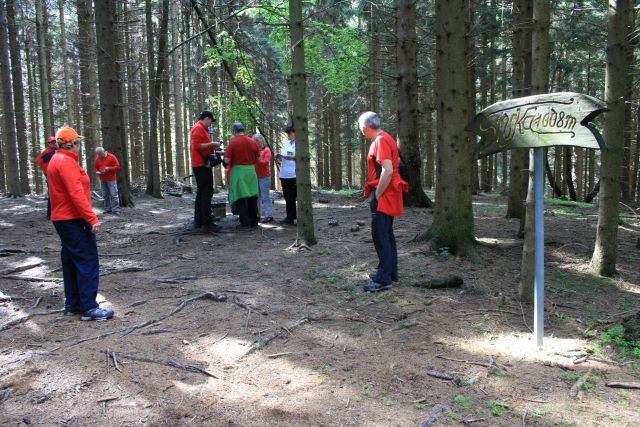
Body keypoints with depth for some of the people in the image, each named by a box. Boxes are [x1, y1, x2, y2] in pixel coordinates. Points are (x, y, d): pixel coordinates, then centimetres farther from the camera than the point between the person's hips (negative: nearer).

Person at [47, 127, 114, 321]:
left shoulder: (57, 160, 16)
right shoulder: (66, 161, -15)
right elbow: (76, 193, -23)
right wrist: (92, 218, -24)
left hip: (62, 219, 10)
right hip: (73, 220, -10)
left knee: (71, 261, 14)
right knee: (87, 261, -8)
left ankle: (72, 304, 21)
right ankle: (89, 307, -7)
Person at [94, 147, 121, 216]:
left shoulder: (112, 157, -5)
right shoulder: (97, 159, 8)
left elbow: (118, 167, -6)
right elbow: (95, 168, 17)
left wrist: (109, 168, -19)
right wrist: (97, 172, -5)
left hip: (111, 179, -5)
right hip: (102, 180, 5)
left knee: (113, 194, -8)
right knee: (105, 195, 7)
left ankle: (116, 210, -8)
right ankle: (107, 209, 16)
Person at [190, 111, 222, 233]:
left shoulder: (201, 129, 21)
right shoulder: (198, 128, -10)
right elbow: (197, 146, -21)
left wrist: (212, 146, 13)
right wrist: (211, 144, -16)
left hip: (201, 165, 11)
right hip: (201, 165, -11)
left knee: (201, 192, 15)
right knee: (207, 193, -13)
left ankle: (198, 221, 21)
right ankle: (207, 223, -15)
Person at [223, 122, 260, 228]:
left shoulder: (232, 143, -9)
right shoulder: (253, 142, 4)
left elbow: (227, 161, -12)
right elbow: (258, 159, 8)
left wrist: (225, 154, 8)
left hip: (238, 171, -4)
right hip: (251, 171, 4)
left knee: (240, 197, 3)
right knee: (252, 197, 12)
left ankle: (245, 221, 2)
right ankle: (254, 221, 17)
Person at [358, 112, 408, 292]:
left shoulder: (381, 141, -16)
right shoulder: (384, 139, 16)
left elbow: (388, 171, -25)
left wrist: (377, 195, -18)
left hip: (383, 196, -11)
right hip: (387, 196, 11)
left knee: (380, 235, -9)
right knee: (386, 234, 16)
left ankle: (383, 279, -6)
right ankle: (390, 271, 26)